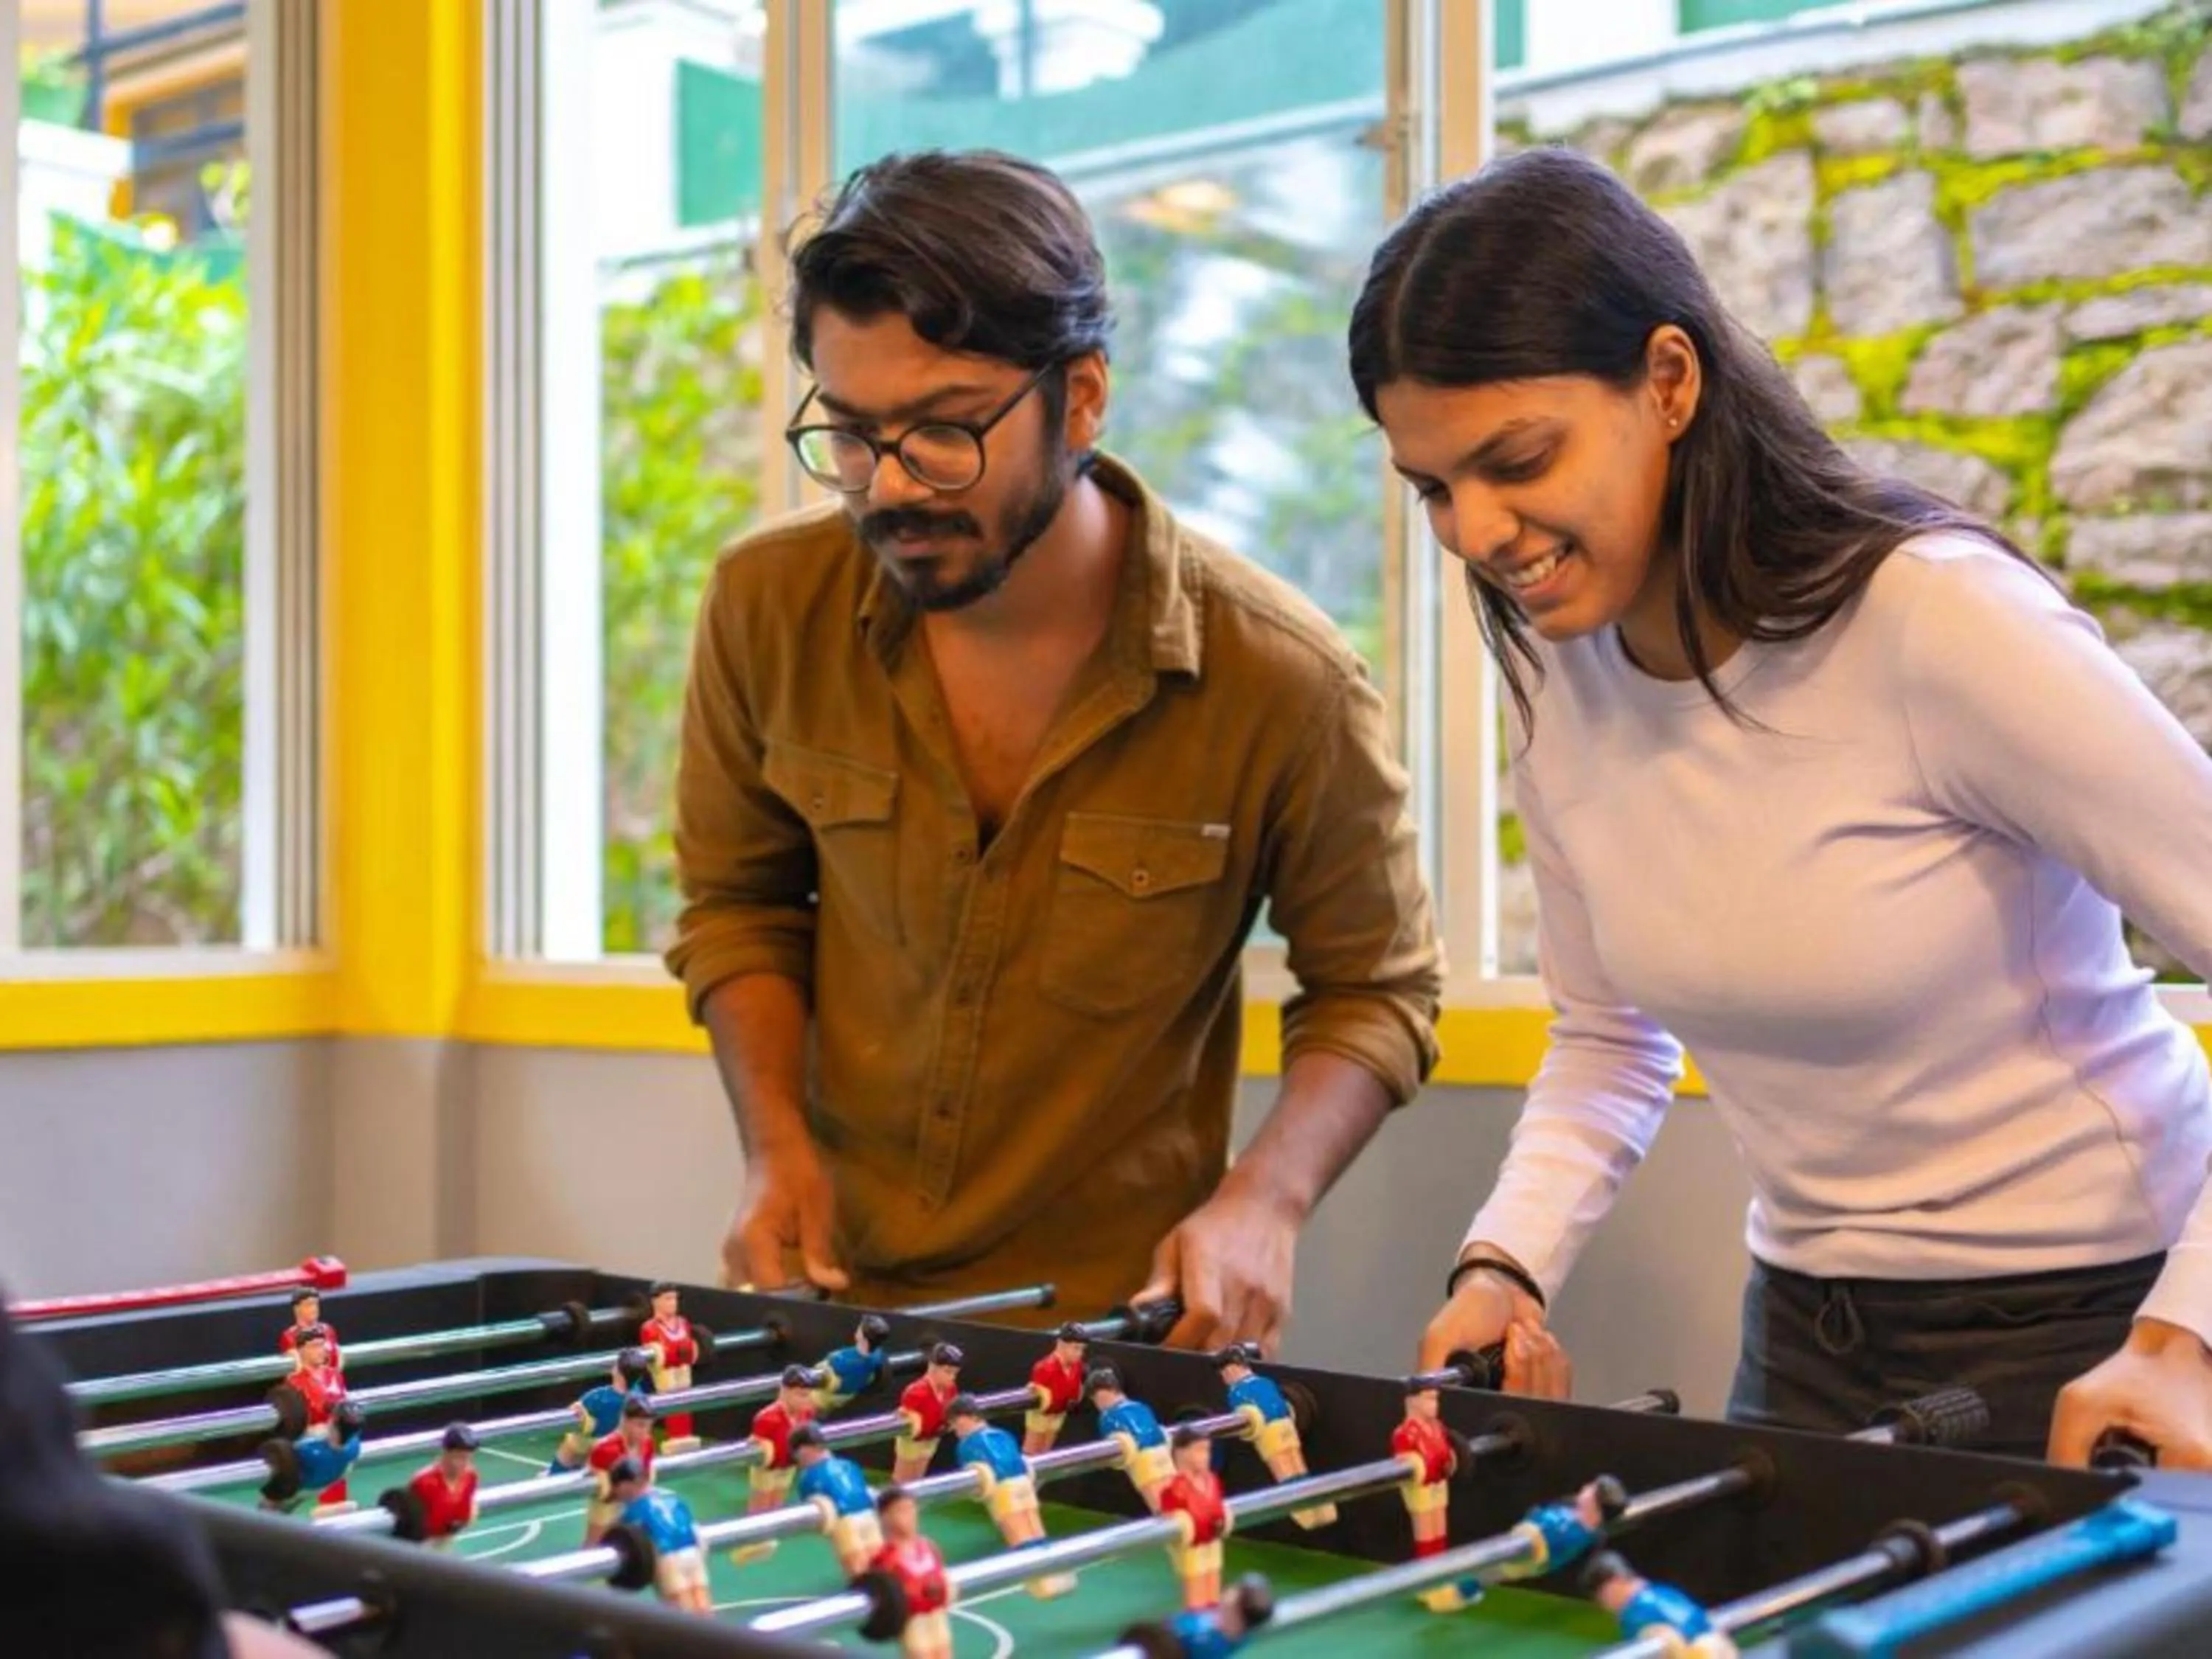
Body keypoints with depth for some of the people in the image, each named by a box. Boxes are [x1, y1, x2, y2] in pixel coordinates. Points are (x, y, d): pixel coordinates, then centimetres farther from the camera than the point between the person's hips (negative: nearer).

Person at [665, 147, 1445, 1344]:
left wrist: (1264, 1202, -18)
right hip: (830, 1288, 3)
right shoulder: (768, 609, -7)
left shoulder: (1283, 683, -15)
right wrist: (777, 1147, -3)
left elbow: (1374, 990, 0)